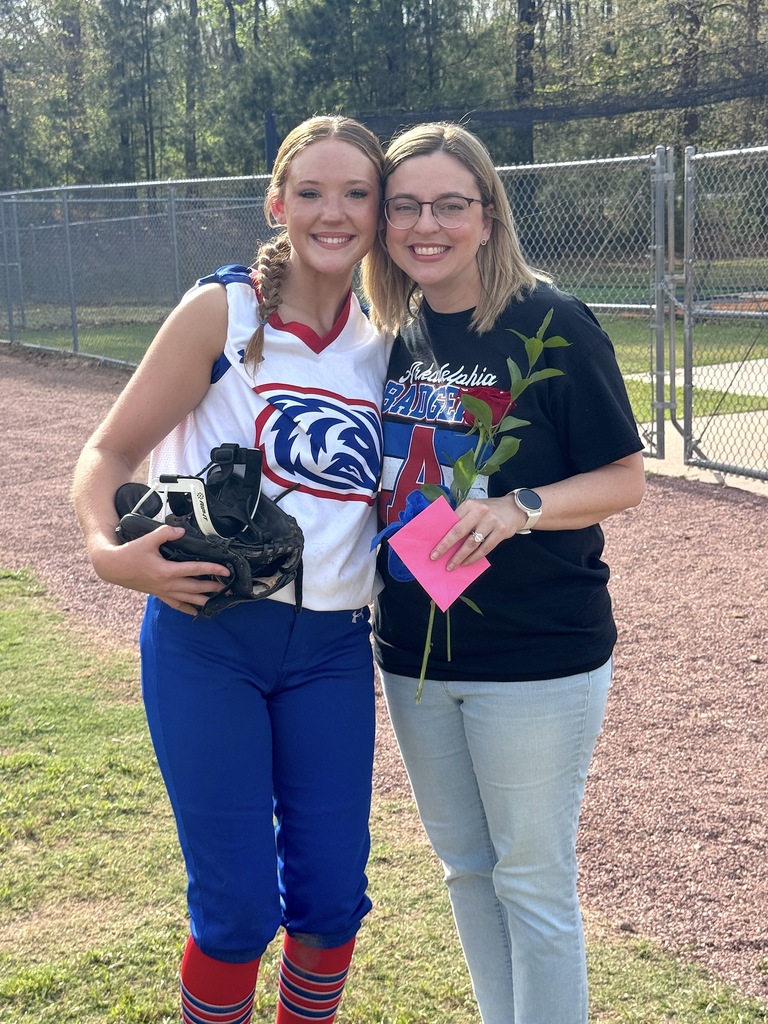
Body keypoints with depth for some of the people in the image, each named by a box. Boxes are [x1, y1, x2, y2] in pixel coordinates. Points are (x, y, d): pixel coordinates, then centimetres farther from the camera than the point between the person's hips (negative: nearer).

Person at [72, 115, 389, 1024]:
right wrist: (109, 549, -23)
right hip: (207, 640, -4)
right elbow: (111, 450, -5)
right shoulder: (222, 312, -6)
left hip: (333, 649, 4)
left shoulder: (384, 344, 6)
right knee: (238, 906, 3)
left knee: (331, 894, 10)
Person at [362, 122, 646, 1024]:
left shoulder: (551, 323, -12)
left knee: (533, 881, 5)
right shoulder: (391, 337, 6)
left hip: (536, 659, -6)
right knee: (464, 866, 19)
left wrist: (519, 508, -25)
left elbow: (625, 478, -10)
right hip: (414, 653, 6)